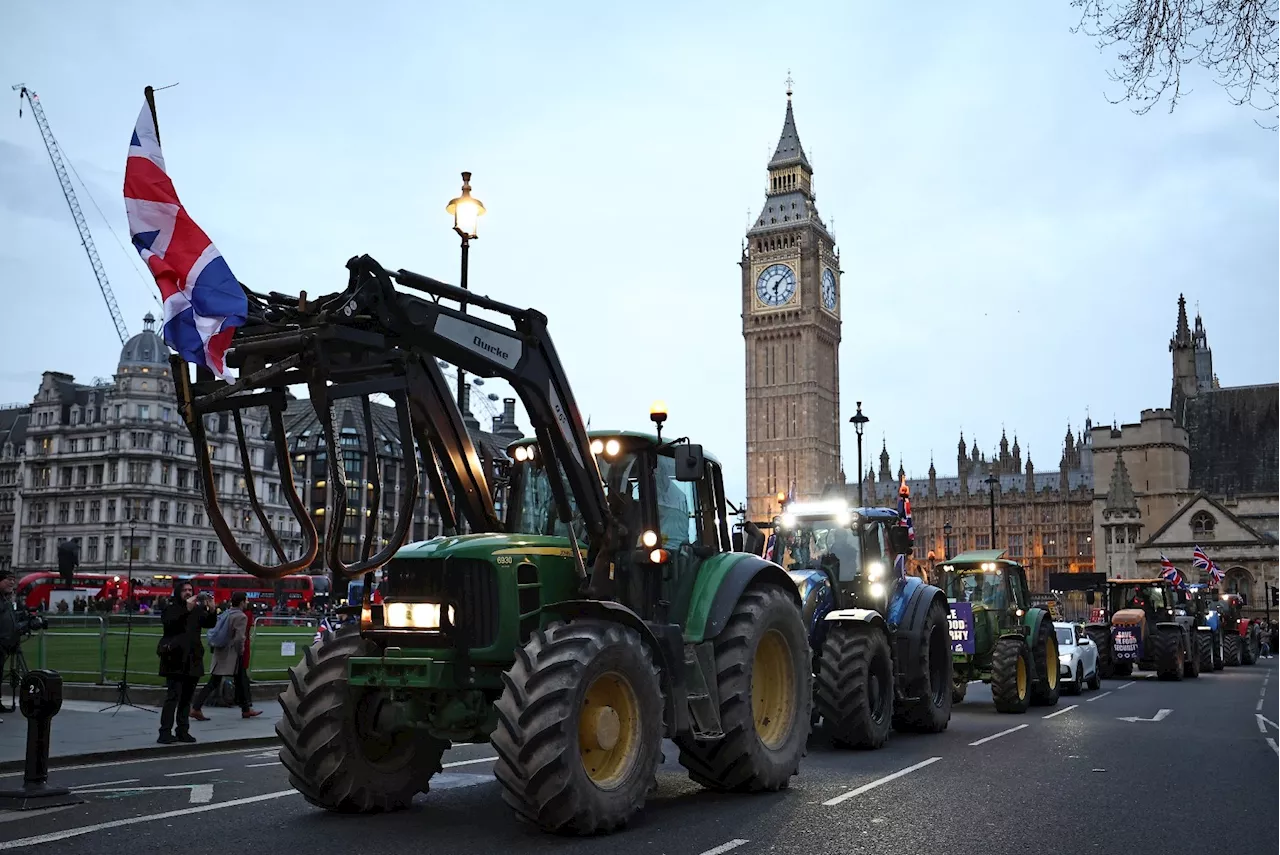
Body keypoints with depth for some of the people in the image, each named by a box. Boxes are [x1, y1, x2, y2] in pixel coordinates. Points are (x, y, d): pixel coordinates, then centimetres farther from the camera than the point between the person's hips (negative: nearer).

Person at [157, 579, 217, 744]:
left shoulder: (197, 610, 12)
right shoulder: (170, 609, 1)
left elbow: (210, 623, 2)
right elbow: (168, 622, -18)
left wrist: (210, 610, -16)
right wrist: (186, 609, -27)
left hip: (193, 660, 5)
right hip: (176, 659, -5)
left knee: (187, 697, 8)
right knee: (173, 696, -11)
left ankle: (183, 732, 13)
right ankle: (165, 733, -11)